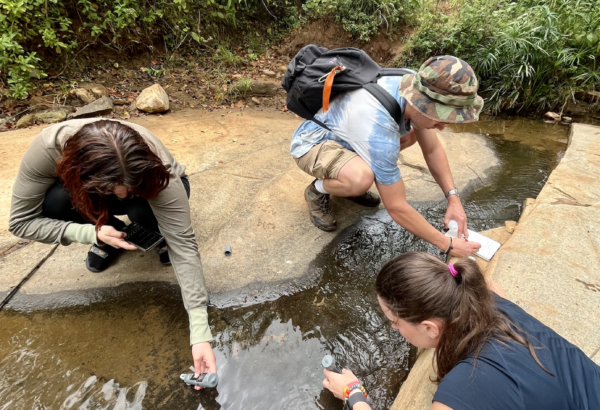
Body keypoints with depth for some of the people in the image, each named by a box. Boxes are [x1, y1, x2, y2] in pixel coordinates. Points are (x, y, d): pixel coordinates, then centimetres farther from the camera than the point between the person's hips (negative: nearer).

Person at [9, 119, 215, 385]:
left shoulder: (156, 170, -41)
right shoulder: (47, 148, -36)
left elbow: (183, 246, -41)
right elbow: (21, 221, -22)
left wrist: (200, 333, -46)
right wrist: (92, 233, -39)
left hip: (147, 186, -2)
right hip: (89, 192, 2)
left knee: (142, 213, -36)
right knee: (53, 203, -29)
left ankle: (161, 234, 1)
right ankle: (109, 238, 2)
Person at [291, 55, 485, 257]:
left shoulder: (416, 89, -16)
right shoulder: (378, 130, -39)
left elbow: (432, 149, -2)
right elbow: (396, 207, -30)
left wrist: (453, 199, -9)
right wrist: (448, 245, -21)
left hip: (341, 132, 8)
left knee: (411, 134, 1)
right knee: (361, 179, -37)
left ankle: (348, 179, 10)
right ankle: (317, 190, -3)